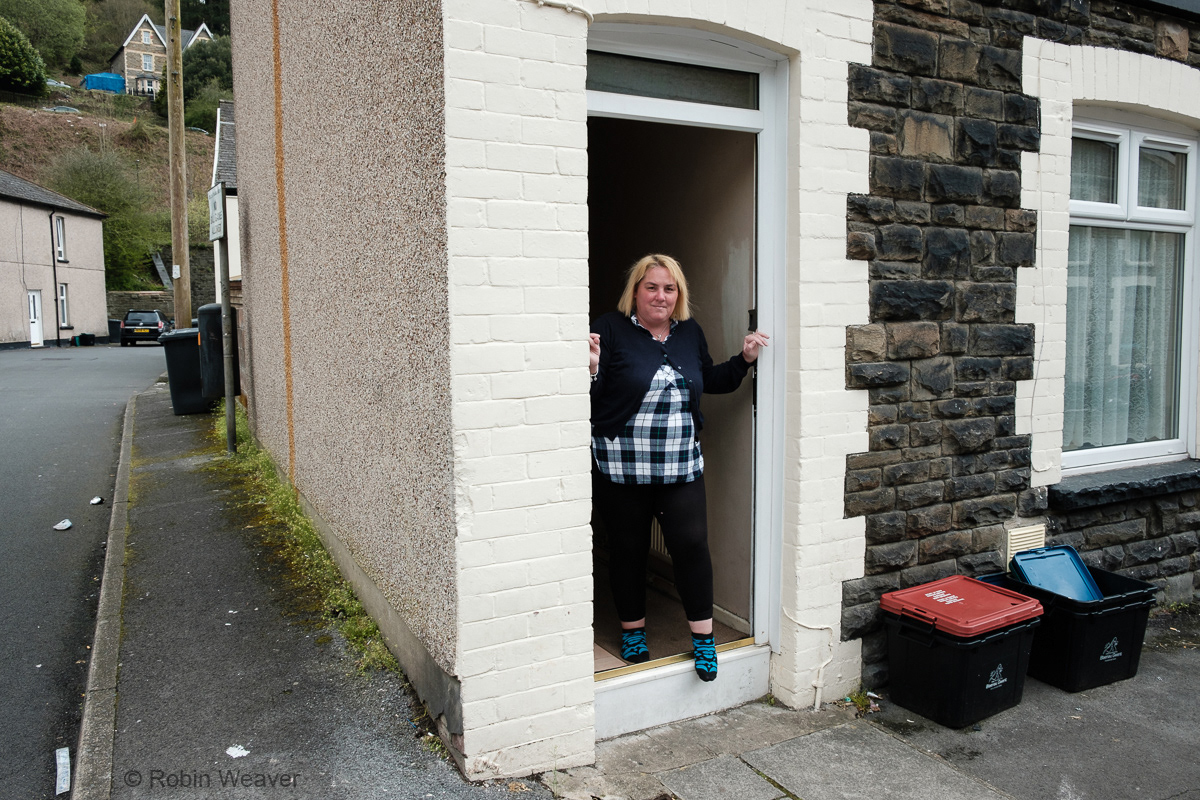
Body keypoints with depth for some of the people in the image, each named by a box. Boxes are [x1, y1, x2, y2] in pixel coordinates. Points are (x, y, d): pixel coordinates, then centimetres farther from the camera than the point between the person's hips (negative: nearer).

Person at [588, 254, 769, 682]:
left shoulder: (690, 333, 9)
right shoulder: (611, 330, -7)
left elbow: (710, 381, 24)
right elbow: (591, 398, -9)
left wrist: (744, 359, 12)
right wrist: (591, 369, -29)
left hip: (681, 466, 3)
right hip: (622, 467, -3)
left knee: (691, 543, -3)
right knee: (628, 549, 10)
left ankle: (703, 635, 14)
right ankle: (632, 630, 30)